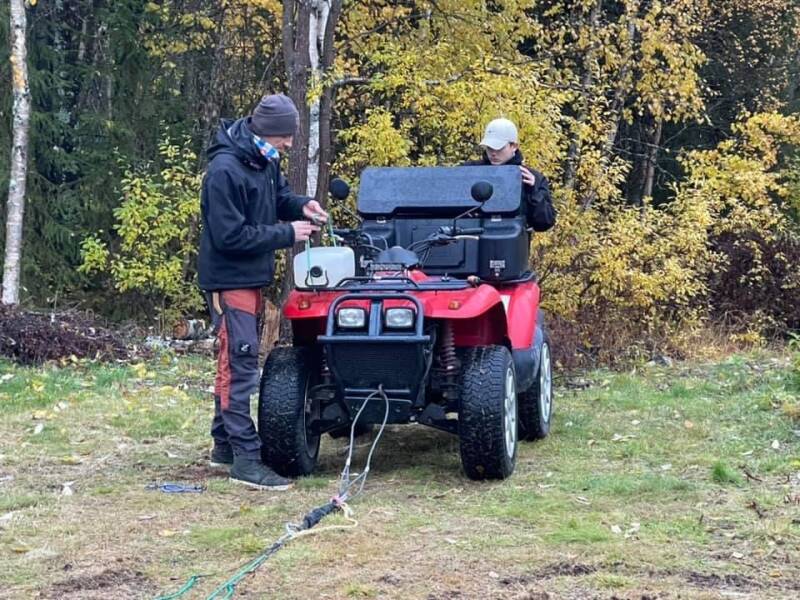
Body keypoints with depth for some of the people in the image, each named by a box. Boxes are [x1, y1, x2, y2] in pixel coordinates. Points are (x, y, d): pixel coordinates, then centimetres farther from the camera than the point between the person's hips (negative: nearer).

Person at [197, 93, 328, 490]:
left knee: (235, 363, 16)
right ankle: (245, 458, -9)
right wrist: (287, 234, -19)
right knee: (239, 366, -10)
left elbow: (277, 196, 22)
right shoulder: (224, 171, -23)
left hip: (251, 279, 9)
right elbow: (230, 236, -24)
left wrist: (300, 206, 0)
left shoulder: (264, 162, 4)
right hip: (229, 281, -9)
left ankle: (224, 444, 26)